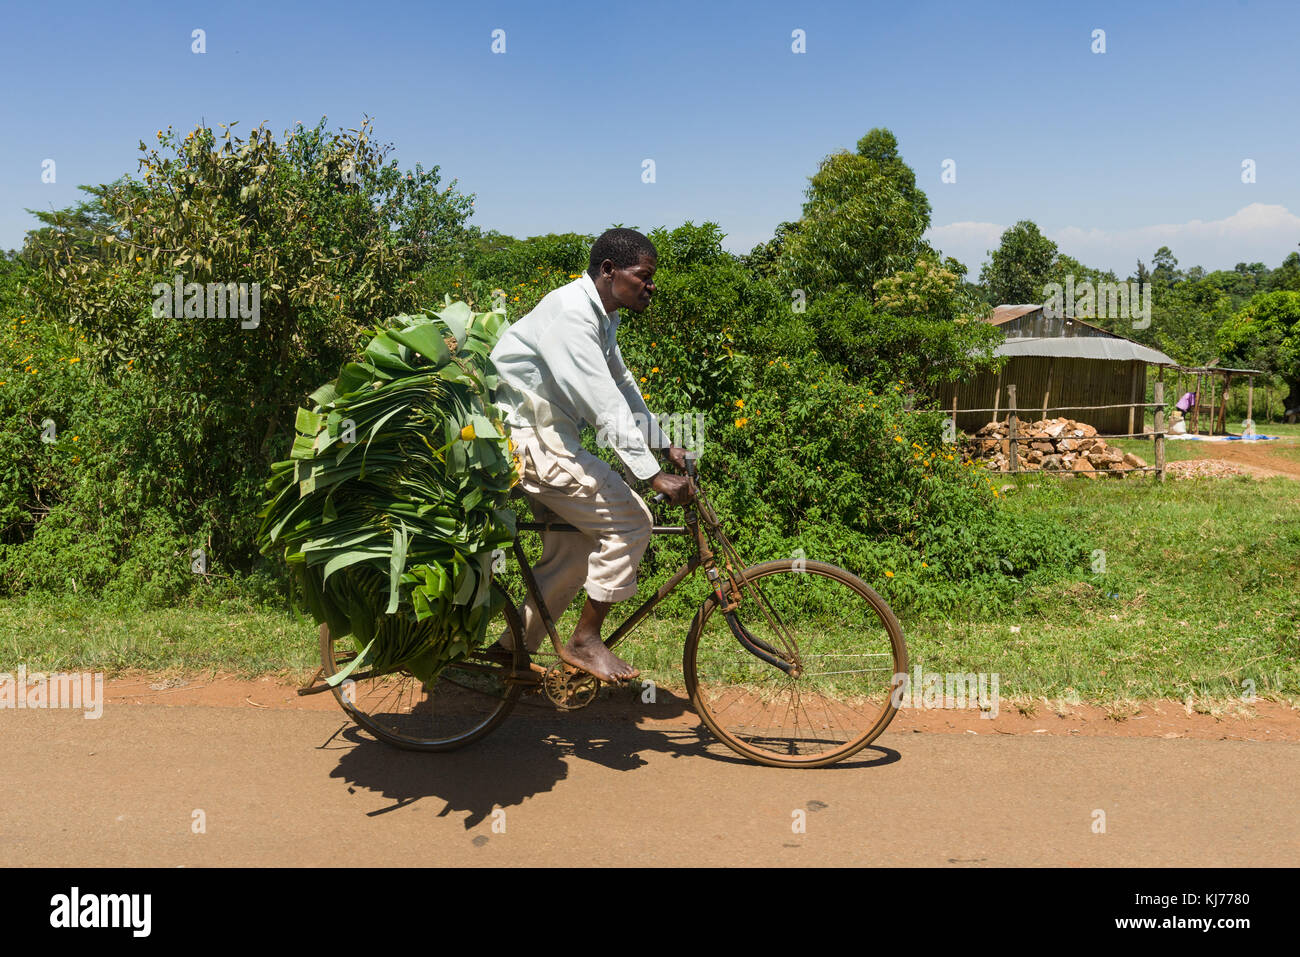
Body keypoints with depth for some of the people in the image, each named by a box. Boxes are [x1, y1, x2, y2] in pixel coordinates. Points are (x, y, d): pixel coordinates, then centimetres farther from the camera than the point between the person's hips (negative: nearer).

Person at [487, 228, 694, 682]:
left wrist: (665, 446, 16)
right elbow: (605, 404, -29)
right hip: (527, 438, -10)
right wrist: (654, 475, -31)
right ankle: (585, 640, 1)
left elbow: (623, 385, 20)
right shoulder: (570, 312, -21)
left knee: (574, 548, 11)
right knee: (630, 521, -11)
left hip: (548, 435, 10)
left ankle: (513, 648, 23)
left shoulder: (603, 316, 11)